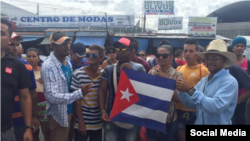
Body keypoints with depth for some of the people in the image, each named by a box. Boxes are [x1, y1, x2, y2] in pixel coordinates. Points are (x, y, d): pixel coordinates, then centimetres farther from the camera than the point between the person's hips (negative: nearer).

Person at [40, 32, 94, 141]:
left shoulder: (68, 61, 5)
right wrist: (80, 93, -31)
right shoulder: (48, 66, -21)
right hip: (59, 115, -7)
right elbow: (52, 96, -27)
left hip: (71, 111, 8)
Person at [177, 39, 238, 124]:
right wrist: (182, 92, -15)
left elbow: (216, 106, -30)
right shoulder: (203, 80, 3)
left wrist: (191, 90, -29)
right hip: (199, 122, 6)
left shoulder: (229, 81, -18)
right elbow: (191, 104, 3)